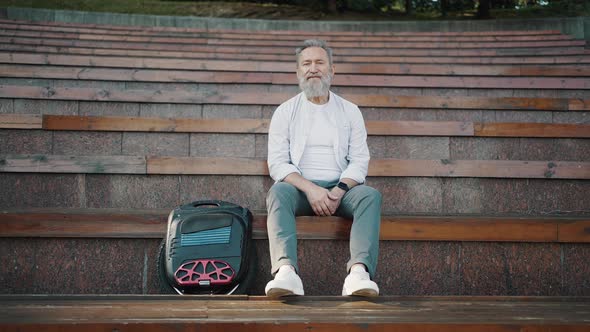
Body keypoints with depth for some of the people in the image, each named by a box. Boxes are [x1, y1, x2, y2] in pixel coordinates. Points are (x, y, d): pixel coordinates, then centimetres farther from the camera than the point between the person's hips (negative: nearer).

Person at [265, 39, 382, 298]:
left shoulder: (349, 111, 13)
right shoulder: (285, 112, 10)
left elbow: (359, 161, 5)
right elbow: (277, 163, -1)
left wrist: (339, 190, -15)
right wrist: (310, 189, -17)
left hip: (340, 188, 1)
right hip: (300, 188, -1)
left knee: (370, 195, -29)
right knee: (278, 192, -33)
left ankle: (359, 272, -46)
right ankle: (286, 271, -51)